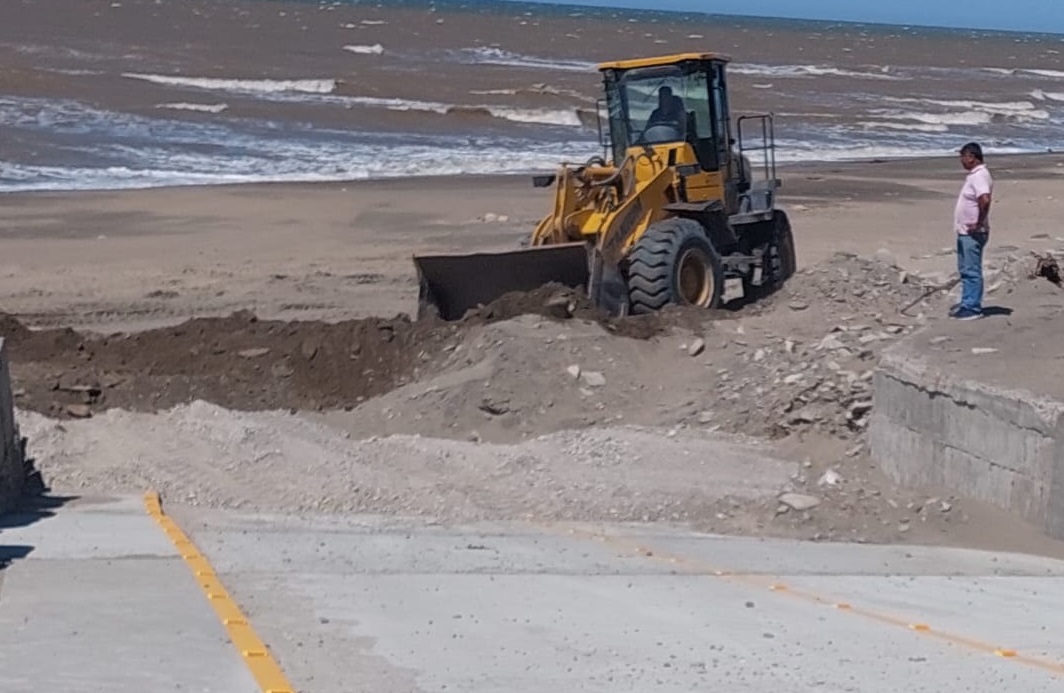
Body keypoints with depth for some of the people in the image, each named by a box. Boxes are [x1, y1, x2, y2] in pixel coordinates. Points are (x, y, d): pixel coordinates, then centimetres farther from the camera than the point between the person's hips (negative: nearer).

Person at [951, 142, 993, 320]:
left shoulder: (980, 176, -19)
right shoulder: (973, 174, 14)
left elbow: (985, 200, -34)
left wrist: (979, 223, -26)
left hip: (973, 234, -11)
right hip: (965, 232, 11)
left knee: (972, 271, -6)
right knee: (965, 270, 17)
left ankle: (973, 308, -2)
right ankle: (967, 303, 25)